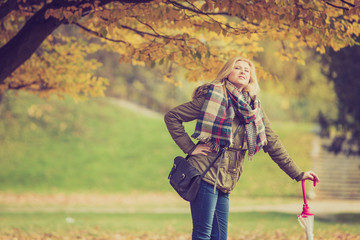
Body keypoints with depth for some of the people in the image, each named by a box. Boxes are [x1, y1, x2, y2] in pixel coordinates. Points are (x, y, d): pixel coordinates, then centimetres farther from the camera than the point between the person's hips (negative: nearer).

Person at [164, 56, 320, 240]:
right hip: (206, 173, -6)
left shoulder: (254, 109, 14)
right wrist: (190, 148, -7)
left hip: (225, 182, 6)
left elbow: (272, 144, 17)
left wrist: (298, 174, 16)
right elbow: (172, 117, -2)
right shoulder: (213, 97, -3)